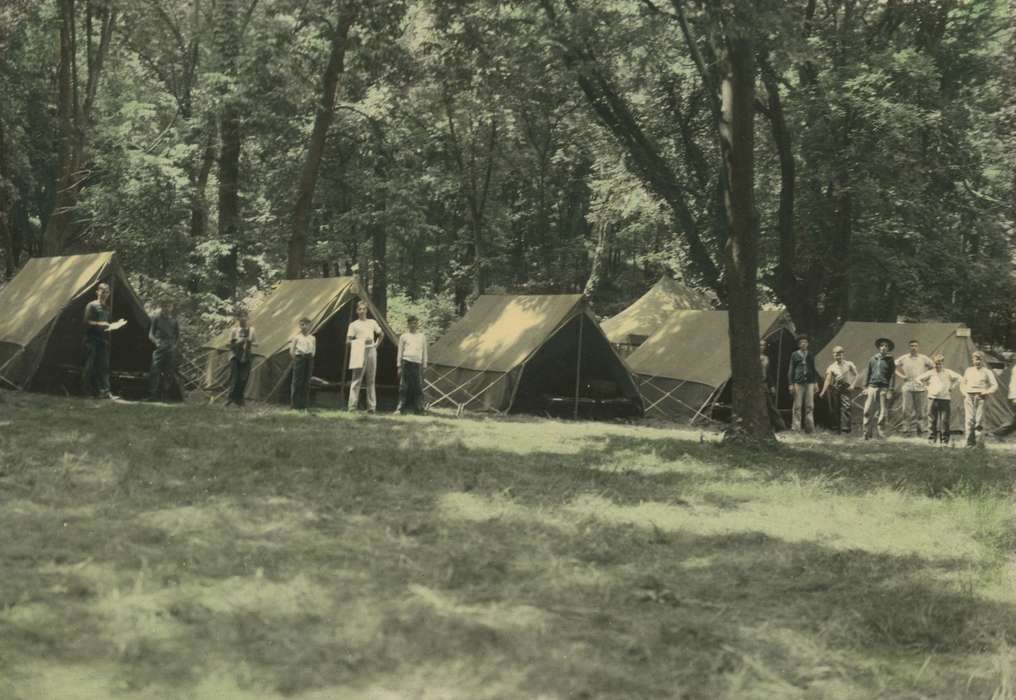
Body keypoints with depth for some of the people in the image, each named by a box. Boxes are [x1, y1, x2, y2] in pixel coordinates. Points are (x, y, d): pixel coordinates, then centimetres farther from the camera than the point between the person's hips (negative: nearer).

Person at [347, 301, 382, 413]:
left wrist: (376, 344, 12)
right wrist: (361, 341, -15)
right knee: (357, 379, -10)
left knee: (371, 380, 6)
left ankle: (371, 407, 8)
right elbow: (348, 341, -3)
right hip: (360, 352, -4)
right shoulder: (353, 325, 2)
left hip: (371, 351, 4)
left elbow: (381, 334, 28)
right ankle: (352, 407, -11)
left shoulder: (372, 322, 14)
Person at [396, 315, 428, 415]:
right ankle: (400, 408, -6)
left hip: (417, 363, 2)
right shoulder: (404, 336, 11)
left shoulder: (422, 337, 15)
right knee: (403, 386, -5)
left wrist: (424, 366, 10)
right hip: (406, 362, -1)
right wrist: (399, 366, 5)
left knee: (418, 387, -1)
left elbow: (424, 353, 17)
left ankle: (418, 408, 3)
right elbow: (400, 352, 11)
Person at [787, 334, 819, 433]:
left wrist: (816, 382, 7)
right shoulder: (795, 355, 5)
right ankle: (796, 427, 1)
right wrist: (791, 384, -3)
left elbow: (814, 369, 15)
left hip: (809, 382, 3)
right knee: (797, 406, -3)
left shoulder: (811, 355, 13)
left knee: (810, 406, 0)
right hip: (798, 383, -2)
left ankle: (809, 426, 4)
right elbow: (791, 370, 4)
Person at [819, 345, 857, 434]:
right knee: (836, 409, 4)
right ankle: (838, 427, 13)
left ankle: (845, 427, -18)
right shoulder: (831, 367, 6)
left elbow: (855, 375, 12)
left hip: (845, 388, -2)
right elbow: (828, 380, 1)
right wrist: (823, 392, -7)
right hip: (835, 389, 2)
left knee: (846, 408, -16)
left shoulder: (849, 364, 4)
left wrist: (852, 384, 0)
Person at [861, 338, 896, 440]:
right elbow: (867, 373, 13)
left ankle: (879, 432, 4)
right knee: (868, 411, -1)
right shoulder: (873, 359, 10)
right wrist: (865, 387, 6)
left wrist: (890, 391, -5)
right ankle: (867, 433, 4)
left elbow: (892, 376, 2)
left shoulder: (889, 360, 4)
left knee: (882, 412, -3)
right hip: (872, 387, 2)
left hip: (883, 388, -2)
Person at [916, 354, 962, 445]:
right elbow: (919, 379, 12)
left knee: (945, 420, -1)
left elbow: (960, 378, 3)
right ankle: (931, 438, 8)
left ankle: (945, 439, 4)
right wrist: (926, 386, 5)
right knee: (932, 420, 2)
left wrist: (951, 386, 1)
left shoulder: (948, 373, 3)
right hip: (933, 398, 1)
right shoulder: (930, 373, 5)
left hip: (946, 399, -1)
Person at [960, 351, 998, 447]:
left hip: (980, 397, -2)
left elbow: (995, 385, 4)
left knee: (979, 419, -9)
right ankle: (969, 440, -13)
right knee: (969, 418, -10)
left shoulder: (987, 372, 10)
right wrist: (964, 392, 11)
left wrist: (986, 392, -11)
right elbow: (963, 383, 30)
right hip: (969, 396, 2)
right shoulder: (968, 370, 20)